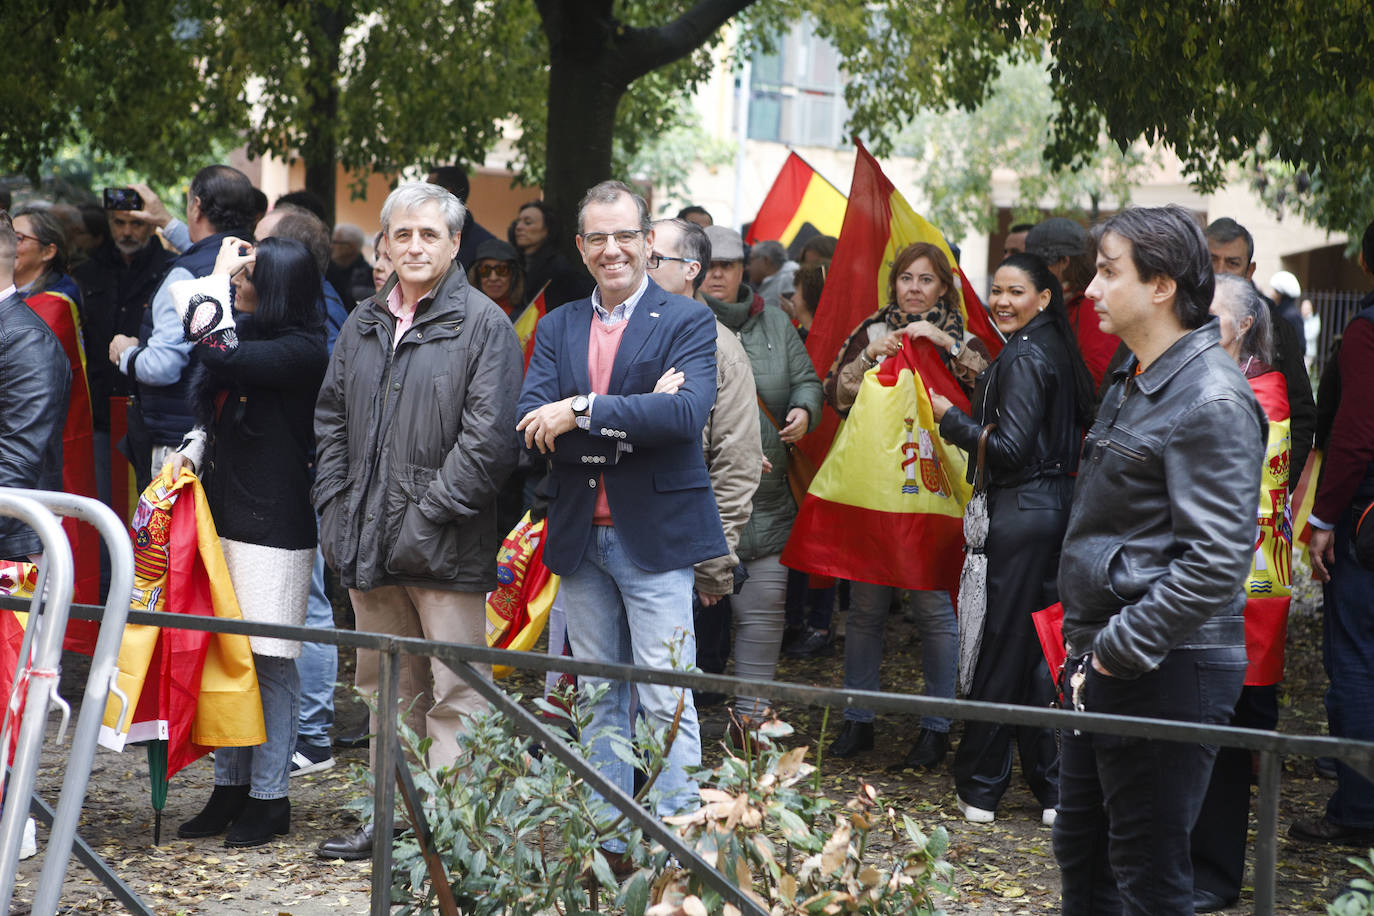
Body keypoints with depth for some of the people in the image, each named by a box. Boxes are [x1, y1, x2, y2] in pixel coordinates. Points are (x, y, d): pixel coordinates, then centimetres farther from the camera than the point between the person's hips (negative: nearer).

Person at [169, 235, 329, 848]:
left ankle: (269, 798, 8)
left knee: (269, 661, -2)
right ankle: (230, 787, 19)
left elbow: (223, 355, -27)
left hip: (273, 525, -8)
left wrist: (215, 281, -13)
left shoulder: (301, 350, -12)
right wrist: (190, 450, 4)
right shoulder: (246, 337, 12)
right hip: (222, 516, 8)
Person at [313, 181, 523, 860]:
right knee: (388, 689, 15)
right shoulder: (363, 325, 15)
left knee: (455, 693, -6)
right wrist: (335, 510, 7)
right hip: (370, 545, 7)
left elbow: (489, 436, -13)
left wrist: (428, 515, -16)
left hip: (446, 548, -6)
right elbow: (331, 422, 20)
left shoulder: (483, 324, -5)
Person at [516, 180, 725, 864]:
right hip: (580, 538, 5)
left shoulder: (687, 321, -1)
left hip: (655, 535, -5)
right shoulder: (558, 327, 12)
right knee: (599, 699, 12)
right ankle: (607, 841, 20)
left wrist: (581, 411, -18)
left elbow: (688, 412, -18)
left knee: (666, 702, -5)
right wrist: (632, 424, -16)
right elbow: (530, 425, -3)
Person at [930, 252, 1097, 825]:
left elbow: (1009, 448, -20)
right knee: (1042, 649, 13)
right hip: (1055, 503, 9)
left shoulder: (1023, 359, -15)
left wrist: (950, 417, -8)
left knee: (1001, 648, -1)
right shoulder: (1057, 352, 13)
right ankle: (1053, 788, 16)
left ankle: (979, 789, 8)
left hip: (1021, 513, -9)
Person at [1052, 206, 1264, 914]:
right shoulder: (1134, 384, 15)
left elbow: (1215, 562, -23)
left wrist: (1117, 655, -21)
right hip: (1102, 661, 10)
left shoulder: (1210, 400, -17)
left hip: (1166, 671, -10)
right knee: (1079, 849, 18)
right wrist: (1084, 640, 16)